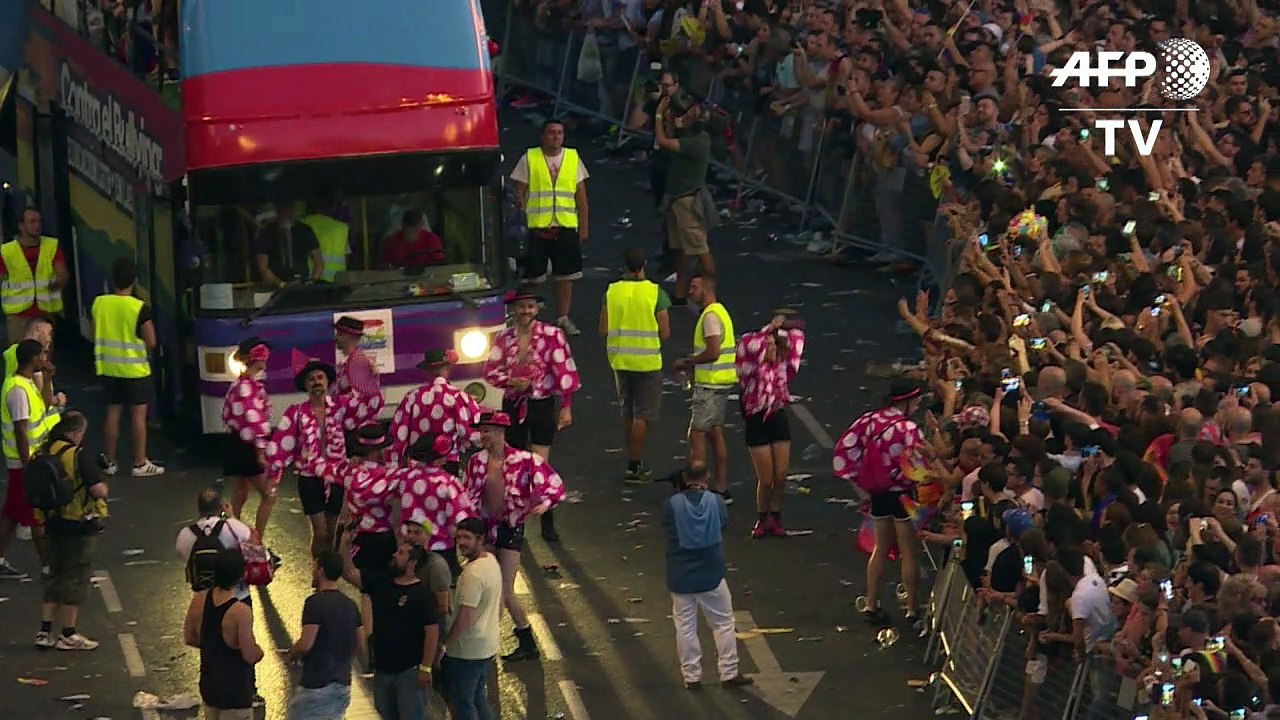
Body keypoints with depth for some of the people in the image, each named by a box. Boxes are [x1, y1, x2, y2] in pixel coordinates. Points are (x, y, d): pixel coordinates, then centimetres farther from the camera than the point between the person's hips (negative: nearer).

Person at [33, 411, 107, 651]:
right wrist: (101, 483, 0)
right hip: (80, 526, -7)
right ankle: (68, 635, 8)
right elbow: (99, 490, -21)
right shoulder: (77, 456, -18)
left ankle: (44, 632, 16)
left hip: (52, 524, 7)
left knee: (55, 576, 17)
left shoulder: (42, 454, 3)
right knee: (75, 579, 3)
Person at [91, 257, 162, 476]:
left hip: (109, 368, 5)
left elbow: (95, 336, 5)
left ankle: (110, 462, 18)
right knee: (138, 415, 2)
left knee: (113, 413, 13)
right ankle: (140, 464, 5)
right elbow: (151, 342, -14)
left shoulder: (99, 303, -3)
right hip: (135, 369, -5)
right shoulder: (140, 308, -17)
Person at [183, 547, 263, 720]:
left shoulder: (199, 600, -7)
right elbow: (251, 656, -23)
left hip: (208, 685, 7)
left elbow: (189, 639, 5)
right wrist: (259, 650, -2)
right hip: (235, 691, -7)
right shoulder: (240, 612, -26)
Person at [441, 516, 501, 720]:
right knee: (479, 699, 22)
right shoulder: (491, 560, 4)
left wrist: (444, 643, -15)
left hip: (467, 651, -9)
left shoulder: (472, 574, -27)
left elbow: (465, 618, -26)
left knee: (462, 703, 3)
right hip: (488, 645, 9)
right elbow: (499, 604, 16)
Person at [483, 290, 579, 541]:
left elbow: (564, 371, -7)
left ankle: (548, 524, 0)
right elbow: (490, 370, 8)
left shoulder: (551, 335, -7)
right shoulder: (504, 338, 4)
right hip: (513, 405, 4)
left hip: (542, 405, -4)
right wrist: (511, 381, -11)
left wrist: (566, 407, -9)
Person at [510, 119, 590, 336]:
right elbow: (520, 192, 1)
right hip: (536, 226, -2)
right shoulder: (529, 159, 1)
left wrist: (583, 226, 9)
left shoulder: (573, 158, 9)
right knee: (533, 276, 1)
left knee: (565, 273, 5)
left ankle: (563, 318, 15)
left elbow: (581, 195, 12)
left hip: (567, 226, 3)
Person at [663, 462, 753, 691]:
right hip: (711, 575, 0)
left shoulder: (671, 504, -12)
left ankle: (691, 676, 15)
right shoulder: (716, 502, -10)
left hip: (680, 577, 0)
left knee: (685, 627, 11)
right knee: (723, 623, 13)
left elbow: (667, 532, 1)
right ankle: (729, 673, 15)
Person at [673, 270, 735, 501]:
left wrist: (687, 361, -12)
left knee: (696, 435, -7)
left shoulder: (711, 316, -18)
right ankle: (721, 488, 15)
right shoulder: (719, 311, 15)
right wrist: (692, 363, 16)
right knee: (715, 434, 12)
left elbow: (713, 352, -26)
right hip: (720, 383, 10)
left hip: (710, 385, -10)